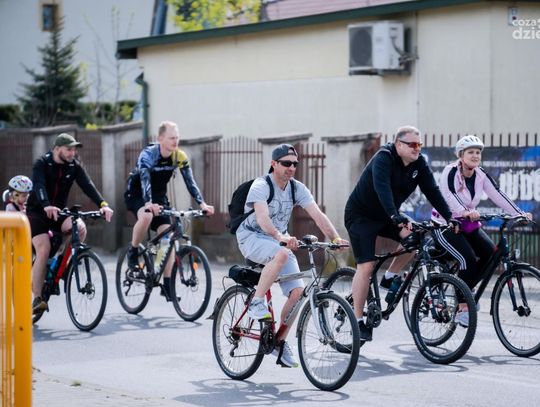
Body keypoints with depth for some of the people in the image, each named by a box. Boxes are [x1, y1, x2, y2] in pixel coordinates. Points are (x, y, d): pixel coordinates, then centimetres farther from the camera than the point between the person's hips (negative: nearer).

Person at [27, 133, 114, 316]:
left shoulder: (75, 166, -3)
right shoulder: (42, 164, -14)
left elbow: (87, 185, -17)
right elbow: (39, 186, -32)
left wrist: (103, 204, -35)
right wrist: (47, 206, -52)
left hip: (59, 212, 3)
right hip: (37, 212, -3)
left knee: (79, 227, -28)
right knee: (44, 250, -21)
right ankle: (37, 299, -17)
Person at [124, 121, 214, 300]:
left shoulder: (180, 157, -12)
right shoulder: (148, 154, -27)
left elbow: (190, 182, -14)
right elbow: (145, 180, -41)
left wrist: (202, 203, -29)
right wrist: (149, 204, -58)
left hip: (159, 196, 5)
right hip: (136, 194, -5)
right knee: (146, 216, -38)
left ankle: (167, 285, -3)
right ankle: (133, 252, -12)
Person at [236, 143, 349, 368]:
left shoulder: (297, 188, -1)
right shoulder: (261, 186, -18)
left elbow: (317, 214, -12)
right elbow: (262, 217, -34)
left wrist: (335, 238, -28)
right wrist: (280, 237, -53)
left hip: (280, 241, 6)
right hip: (252, 238, -6)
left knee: (297, 291, -11)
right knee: (281, 254, -39)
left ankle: (280, 341, 2)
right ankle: (256, 303, -26)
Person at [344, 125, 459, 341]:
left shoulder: (419, 164, -5)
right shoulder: (384, 158, -25)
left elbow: (432, 191, -9)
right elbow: (382, 188, -39)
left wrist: (450, 217, -21)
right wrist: (396, 217, -52)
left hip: (387, 216, 7)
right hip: (360, 215, -7)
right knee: (366, 266, -14)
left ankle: (389, 277, 6)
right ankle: (358, 321, -8)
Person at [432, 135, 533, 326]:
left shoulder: (481, 175, 0)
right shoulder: (451, 171, -18)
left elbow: (497, 195, -7)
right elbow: (448, 194, -35)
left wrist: (519, 213, -20)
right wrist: (464, 211, -53)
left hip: (468, 224, 6)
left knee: (491, 253, -12)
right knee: (468, 259, -24)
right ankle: (462, 307, -15)